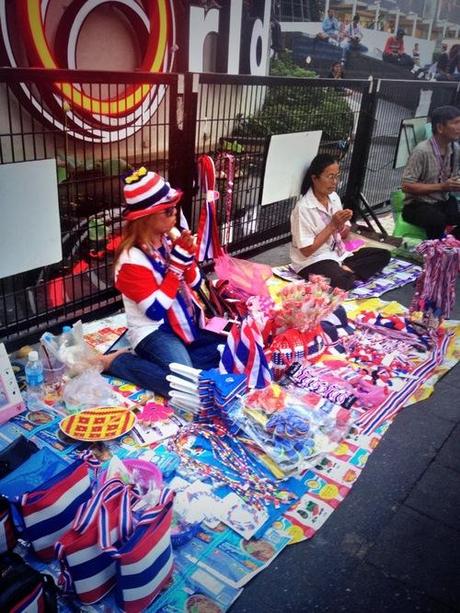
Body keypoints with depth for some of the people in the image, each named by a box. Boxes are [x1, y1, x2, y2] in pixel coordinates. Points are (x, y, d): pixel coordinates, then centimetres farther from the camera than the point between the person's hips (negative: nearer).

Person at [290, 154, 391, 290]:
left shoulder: (334, 197, 5)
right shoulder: (303, 207, -17)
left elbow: (344, 235, 14)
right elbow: (306, 250, -18)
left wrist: (341, 225, -11)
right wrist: (332, 225, -19)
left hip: (338, 254, 8)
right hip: (313, 262, -8)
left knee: (383, 255, -1)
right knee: (342, 281, -37)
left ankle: (346, 271, -13)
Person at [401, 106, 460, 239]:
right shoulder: (422, 151, -18)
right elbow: (407, 186, -20)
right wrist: (441, 186, -23)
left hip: (444, 202, 7)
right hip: (417, 205, -7)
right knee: (438, 220, -36)